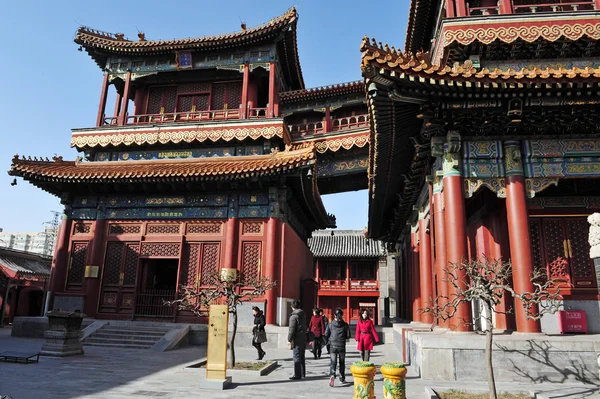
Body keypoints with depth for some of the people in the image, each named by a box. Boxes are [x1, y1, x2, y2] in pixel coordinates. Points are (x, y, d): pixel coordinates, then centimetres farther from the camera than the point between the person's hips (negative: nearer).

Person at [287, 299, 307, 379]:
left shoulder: (294, 316, -15)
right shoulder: (303, 314, 11)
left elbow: (292, 329, -18)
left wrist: (289, 340, -13)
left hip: (297, 340, -8)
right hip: (303, 339, 8)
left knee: (296, 357, -3)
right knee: (301, 357, 17)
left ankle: (297, 375, -1)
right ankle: (302, 373, 25)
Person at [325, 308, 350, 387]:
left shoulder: (330, 324, -3)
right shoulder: (345, 325, -4)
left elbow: (326, 335, -1)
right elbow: (348, 336, -1)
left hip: (333, 346, -1)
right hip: (342, 346, 1)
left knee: (333, 362, -3)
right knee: (342, 363, 15)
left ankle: (332, 375, -26)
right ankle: (342, 378, 21)